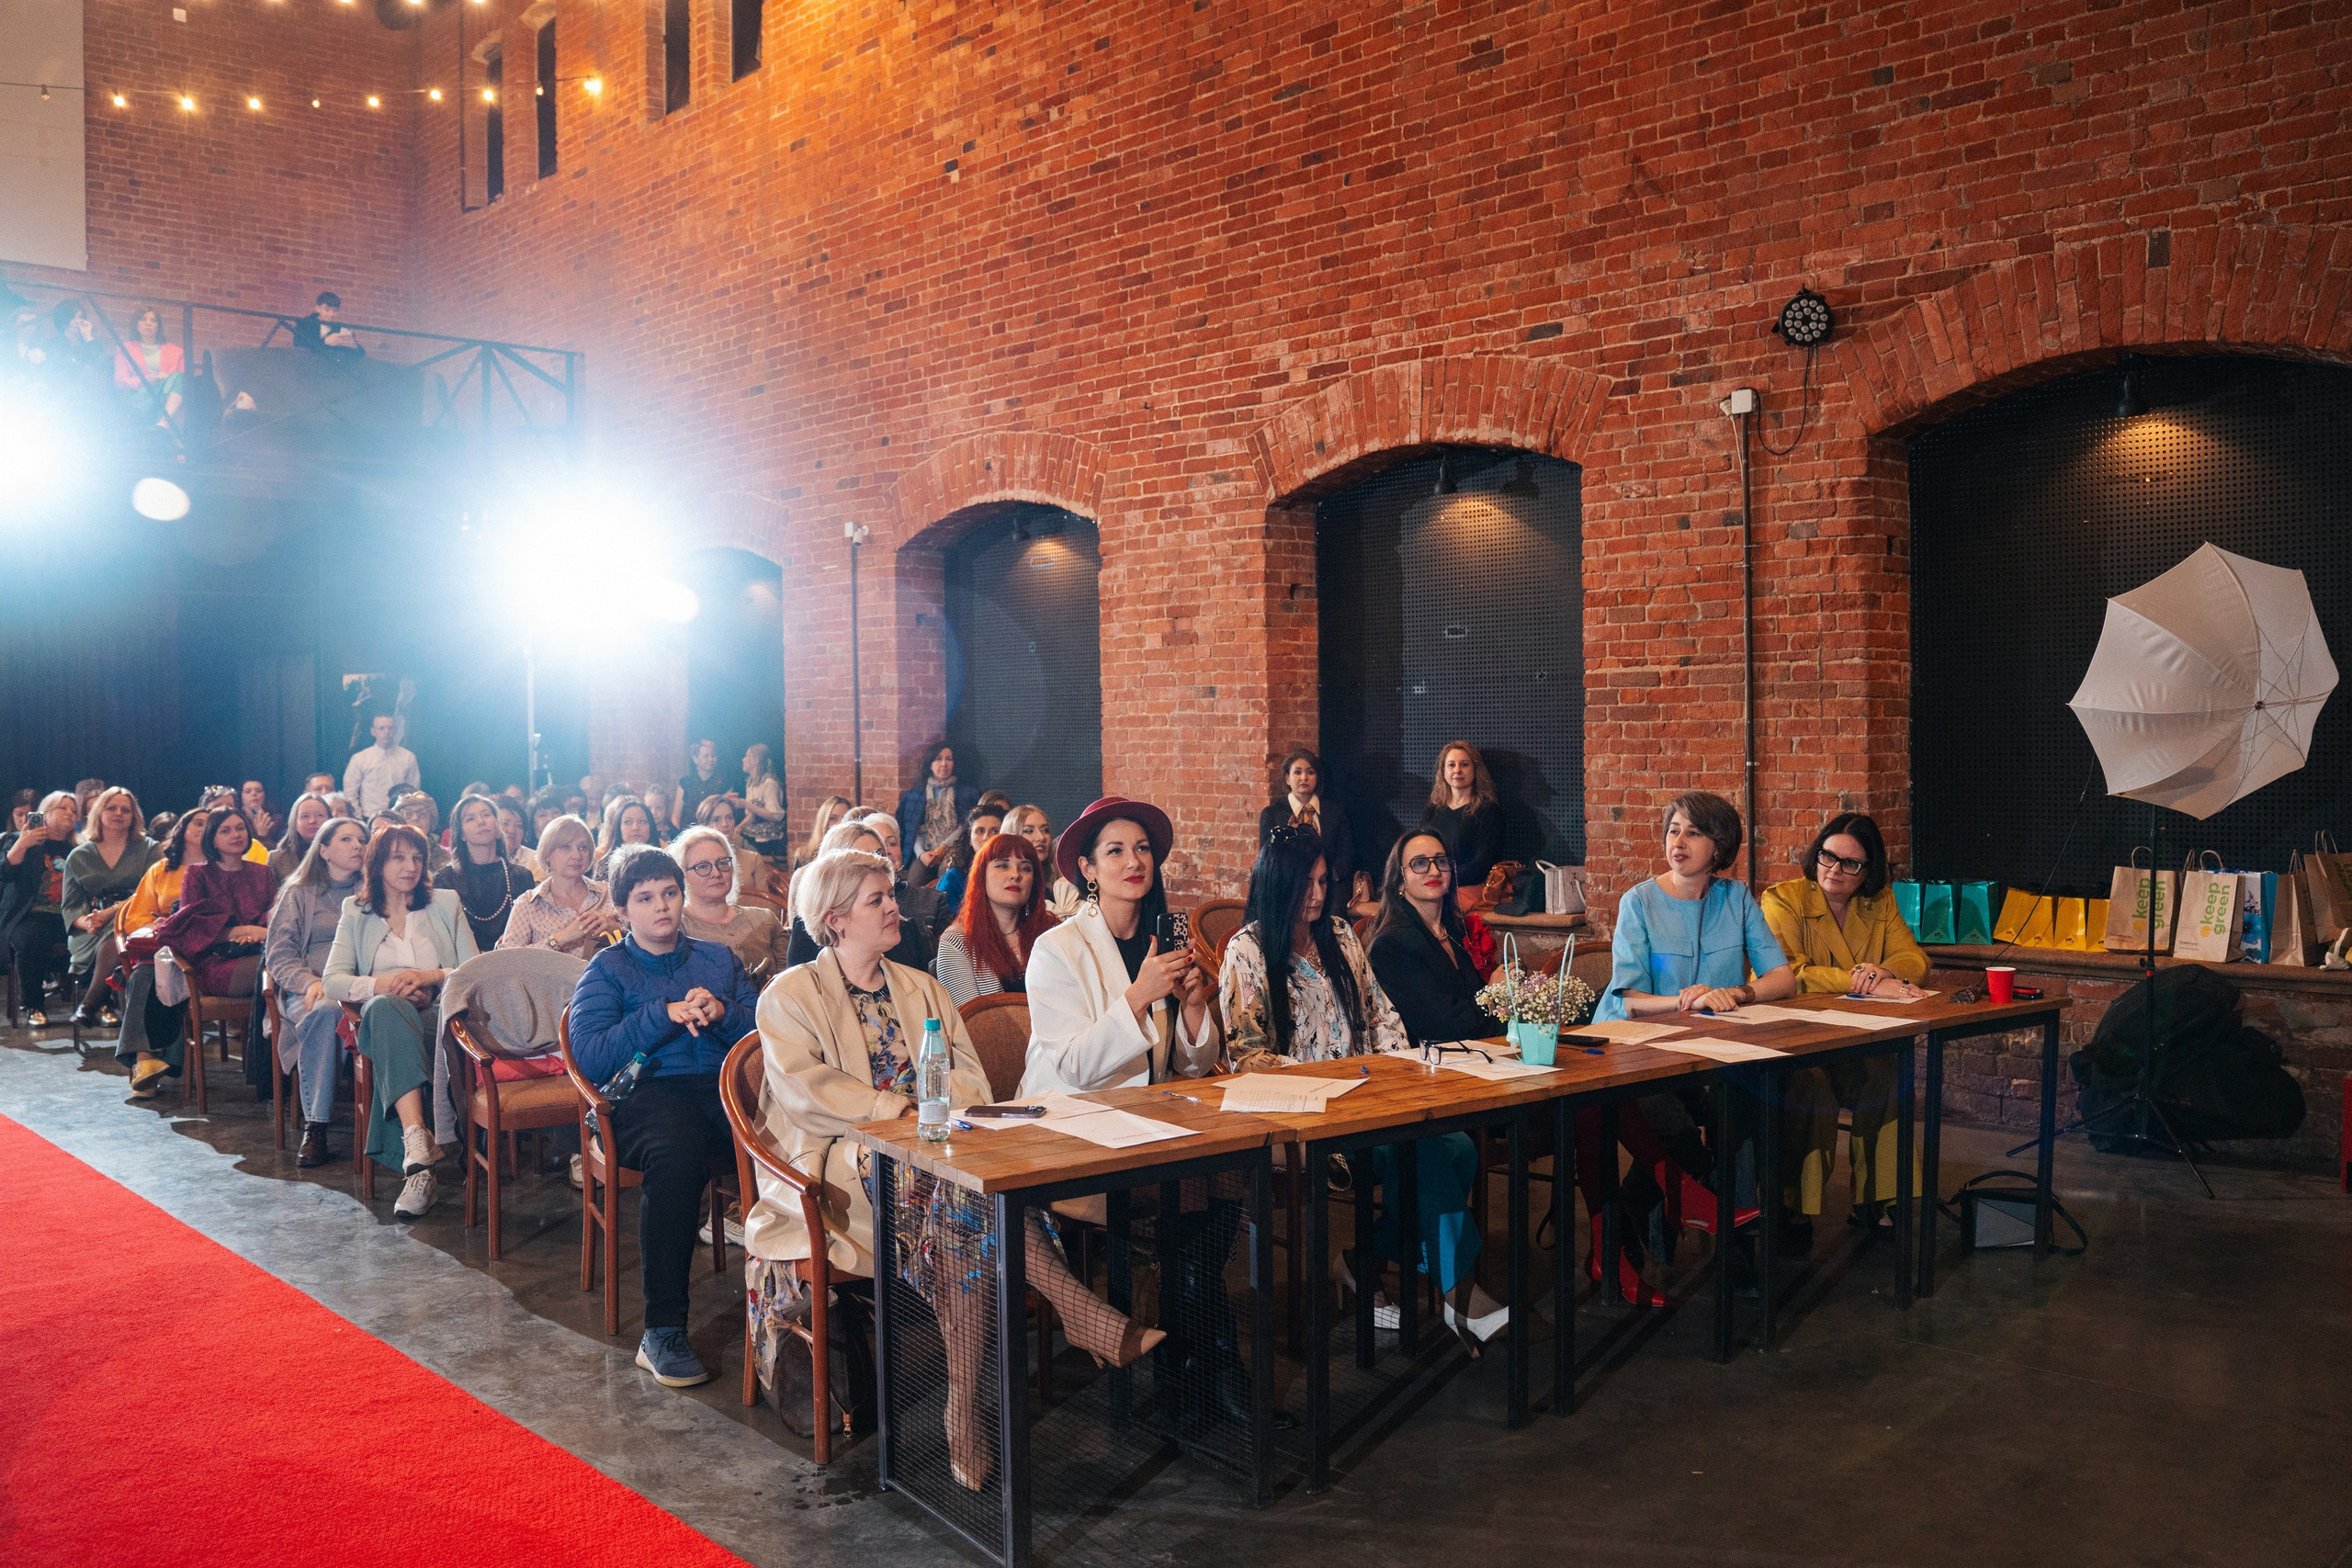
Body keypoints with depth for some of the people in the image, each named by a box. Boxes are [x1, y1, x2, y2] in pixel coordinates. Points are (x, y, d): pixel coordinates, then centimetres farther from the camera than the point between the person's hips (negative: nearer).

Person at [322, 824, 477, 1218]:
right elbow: (332, 981, 6)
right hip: (382, 1019, 0)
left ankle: (412, 1153, -45)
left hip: (436, 1017, 0)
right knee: (385, 1005, -38)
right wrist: (385, 984, -12)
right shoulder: (356, 913, 20)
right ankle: (418, 1141, -53)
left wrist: (432, 976, -10)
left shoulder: (446, 904, 20)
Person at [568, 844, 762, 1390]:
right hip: (645, 1093, -2)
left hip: (723, 1086, 3)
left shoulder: (719, 960, 25)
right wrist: (665, 1014, -8)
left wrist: (722, 1012, -4)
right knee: (678, 1151, -39)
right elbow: (589, 1056, -1)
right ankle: (662, 1330, -33)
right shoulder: (606, 970, 17)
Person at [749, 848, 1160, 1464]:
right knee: (966, 1185, -34)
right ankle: (1095, 1326, -37)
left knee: (964, 1200, -33)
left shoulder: (923, 990, 23)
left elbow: (970, 1078, 12)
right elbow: (804, 1089, -9)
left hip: (931, 1150, 4)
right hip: (842, 1158, -4)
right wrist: (899, 1109, -18)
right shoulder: (790, 995, 8)